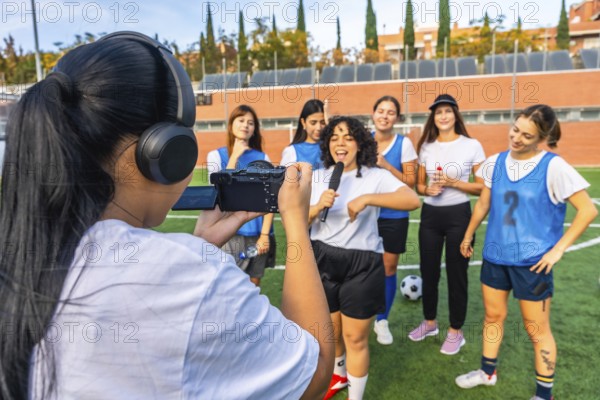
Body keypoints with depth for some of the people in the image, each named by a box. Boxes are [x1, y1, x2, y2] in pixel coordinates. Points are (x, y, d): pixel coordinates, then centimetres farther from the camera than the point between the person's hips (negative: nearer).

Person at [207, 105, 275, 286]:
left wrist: (265, 234, -6)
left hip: (258, 233, 2)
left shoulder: (262, 158, 6)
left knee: (253, 287, 10)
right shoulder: (216, 155, 3)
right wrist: (235, 156, -12)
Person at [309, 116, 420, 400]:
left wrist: (367, 198, -29)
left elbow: (412, 200, -20)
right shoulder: (317, 177, 3)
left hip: (362, 265, -3)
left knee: (355, 338, 7)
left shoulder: (375, 176, -6)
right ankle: (338, 375, 51)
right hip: (323, 261, 4)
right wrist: (318, 206, -19)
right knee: (330, 331, 21)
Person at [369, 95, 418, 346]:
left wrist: (386, 166, -20)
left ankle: (382, 320, 26)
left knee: (388, 268, 7)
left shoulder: (404, 143, -6)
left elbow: (411, 182, -9)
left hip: (393, 216, -1)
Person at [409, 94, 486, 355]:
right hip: (430, 215, 4)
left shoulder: (472, 145, -4)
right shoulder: (426, 147, 6)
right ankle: (430, 322, 32)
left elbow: (482, 187, -4)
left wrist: (453, 182, -17)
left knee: (456, 273, 6)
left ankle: (456, 331, 23)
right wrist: (428, 189, -11)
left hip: (458, 216, -3)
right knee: (428, 271, 12)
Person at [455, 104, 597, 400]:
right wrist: (468, 235, 19)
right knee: (493, 315, 18)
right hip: (495, 255, 5)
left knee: (537, 330, 9)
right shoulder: (496, 163, 0)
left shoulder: (553, 167, -14)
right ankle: (488, 372, 39)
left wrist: (558, 249, -14)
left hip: (533, 261, -4)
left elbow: (588, 209, -11)